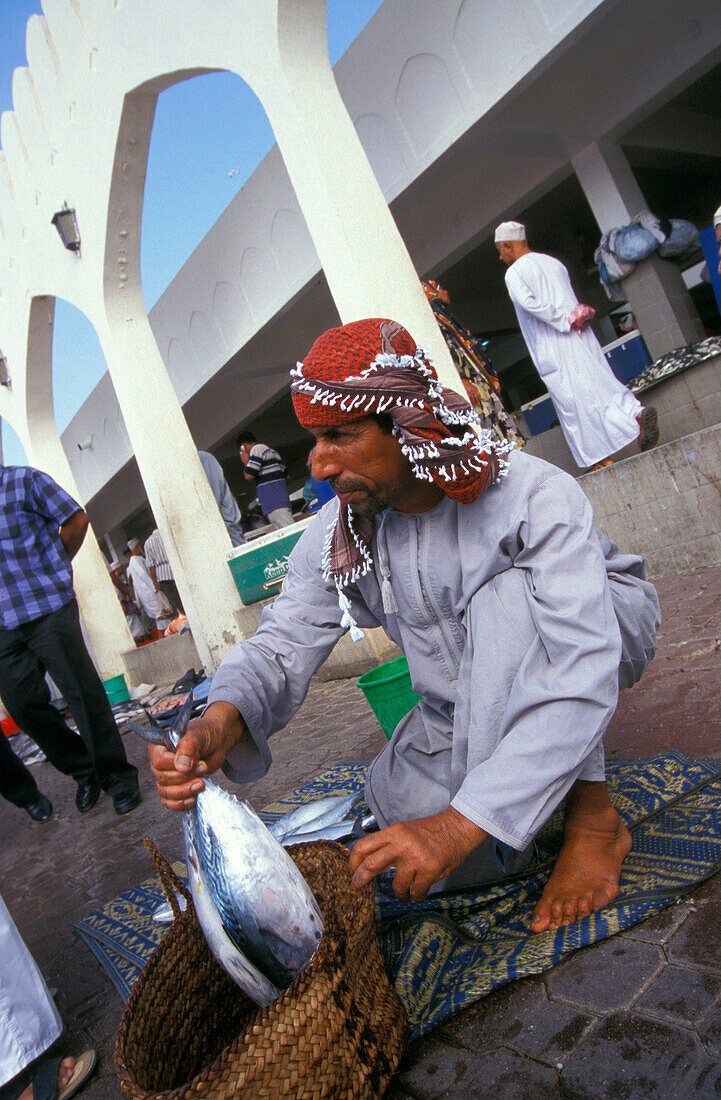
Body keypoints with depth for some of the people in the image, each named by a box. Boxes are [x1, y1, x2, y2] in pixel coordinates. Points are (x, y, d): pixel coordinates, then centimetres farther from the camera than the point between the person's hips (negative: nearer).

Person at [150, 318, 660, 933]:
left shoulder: (534, 496, -33)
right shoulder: (335, 535, -15)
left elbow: (583, 673, -42)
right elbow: (283, 644, -18)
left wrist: (461, 823, -51)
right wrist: (222, 720, -43)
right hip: (472, 701, 5)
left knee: (505, 594, -36)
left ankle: (594, 816, -21)